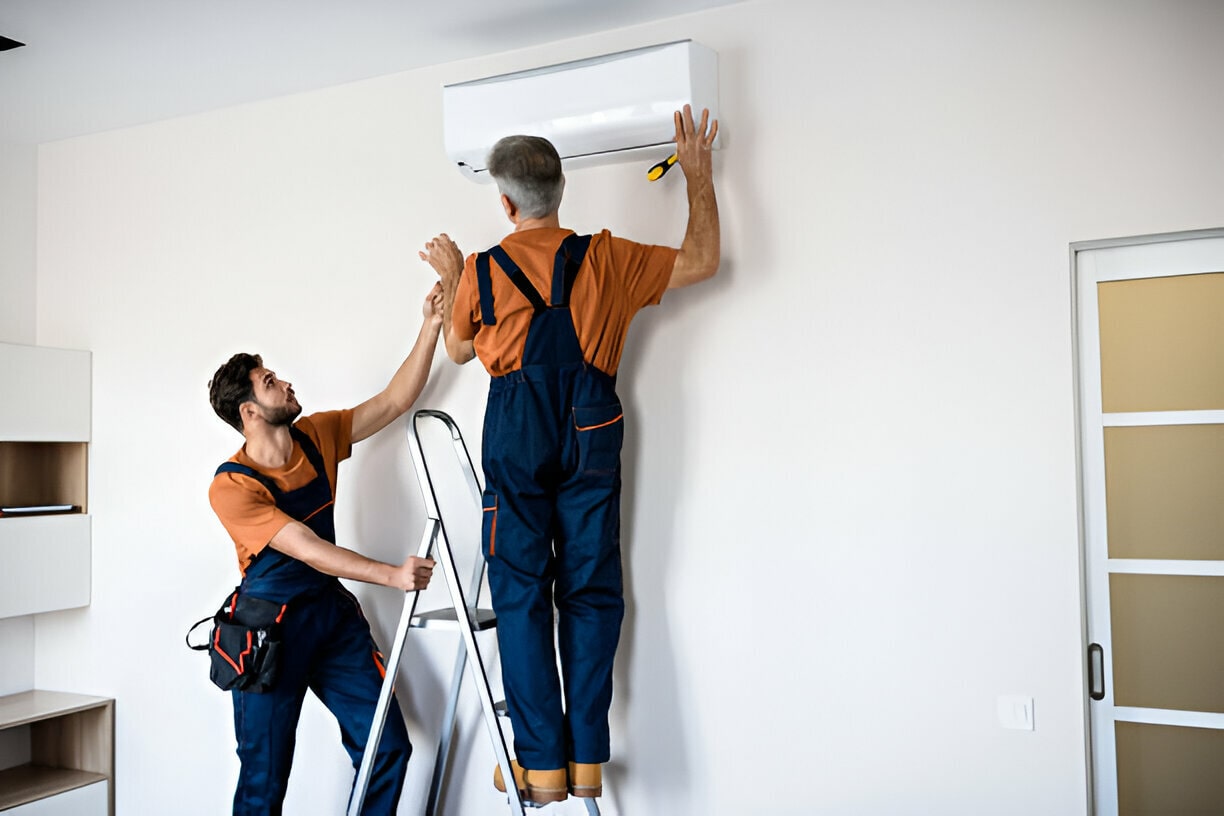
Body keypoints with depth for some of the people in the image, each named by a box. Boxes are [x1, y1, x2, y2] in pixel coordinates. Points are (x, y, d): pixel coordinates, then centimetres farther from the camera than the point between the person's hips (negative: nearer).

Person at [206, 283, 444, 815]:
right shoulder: (231, 487, -17)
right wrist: (391, 575, -28)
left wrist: (430, 326, -5)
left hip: (332, 612, 6)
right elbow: (309, 550, -23)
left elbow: (395, 401, 2)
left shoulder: (317, 437, 1)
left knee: (388, 747, 1)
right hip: (270, 626, -5)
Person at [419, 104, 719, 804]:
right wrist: (698, 173, 22)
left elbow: (459, 349, 20)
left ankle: (541, 763, 7)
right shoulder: (605, 257, 3)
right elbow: (702, 260, 13)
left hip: (516, 430, -1)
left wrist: (451, 279, 34)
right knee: (591, 591, 7)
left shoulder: (481, 270, 3)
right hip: (591, 430, 1)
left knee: (521, 593, 6)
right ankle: (587, 759, 10)